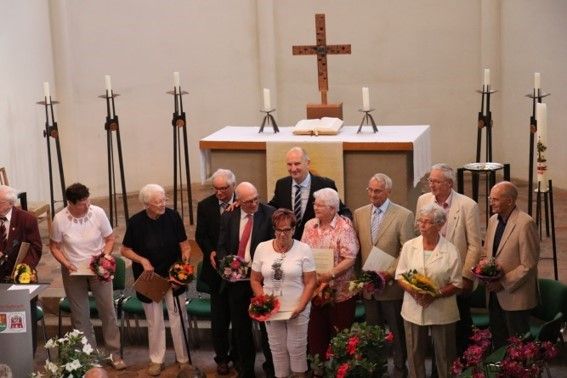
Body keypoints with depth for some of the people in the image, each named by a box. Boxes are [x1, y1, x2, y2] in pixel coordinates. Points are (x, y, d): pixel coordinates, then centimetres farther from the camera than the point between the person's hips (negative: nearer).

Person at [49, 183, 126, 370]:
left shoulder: (98, 213, -15)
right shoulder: (60, 219, -17)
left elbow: (110, 239, -2)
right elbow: (54, 246, -3)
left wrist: (104, 256, -18)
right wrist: (66, 263, -17)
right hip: (73, 271, 0)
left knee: (108, 311, 3)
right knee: (80, 315, 9)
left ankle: (114, 354, 16)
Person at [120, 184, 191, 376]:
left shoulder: (173, 216, -12)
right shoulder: (136, 222, -13)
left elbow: (184, 245, -3)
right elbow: (125, 250, -3)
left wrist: (185, 256, -20)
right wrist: (142, 260, -17)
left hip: (173, 276, 0)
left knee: (178, 318, 4)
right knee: (154, 321, 12)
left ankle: (183, 358, 18)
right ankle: (156, 360, 27)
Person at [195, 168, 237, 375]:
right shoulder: (205, 206, 0)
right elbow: (201, 235, 2)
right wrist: (211, 252, -15)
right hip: (217, 267, 1)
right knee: (219, 316, 5)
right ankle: (221, 357, 15)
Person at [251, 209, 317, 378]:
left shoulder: (304, 249, -6)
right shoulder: (262, 248, 1)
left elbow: (310, 282, -6)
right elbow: (255, 280, 7)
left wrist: (301, 306, -16)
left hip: (297, 309, -2)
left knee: (297, 349, 4)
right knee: (277, 349, 10)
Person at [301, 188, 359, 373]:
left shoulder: (344, 227, -9)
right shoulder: (310, 225, 8)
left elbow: (350, 258, -14)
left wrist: (330, 275, -23)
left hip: (340, 292, -5)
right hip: (314, 289, 5)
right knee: (316, 334, 8)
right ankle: (318, 369, 20)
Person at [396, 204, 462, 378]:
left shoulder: (450, 251, -6)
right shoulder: (409, 246, 1)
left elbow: (457, 284, -5)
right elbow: (400, 275, 4)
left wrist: (435, 295, -19)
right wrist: (412, 290, -16)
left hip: (441, 311, -2)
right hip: (414, 309, 2)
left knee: (444, 356, 7)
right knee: (415, 354, 10)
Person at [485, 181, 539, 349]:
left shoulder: (525, 223, -17)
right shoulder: (493, 220, 8)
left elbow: (528, 265, -18)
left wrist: (504, 283, -17)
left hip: (515, 296, -7)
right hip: (494, 294, 8)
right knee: (497, 340, 15)